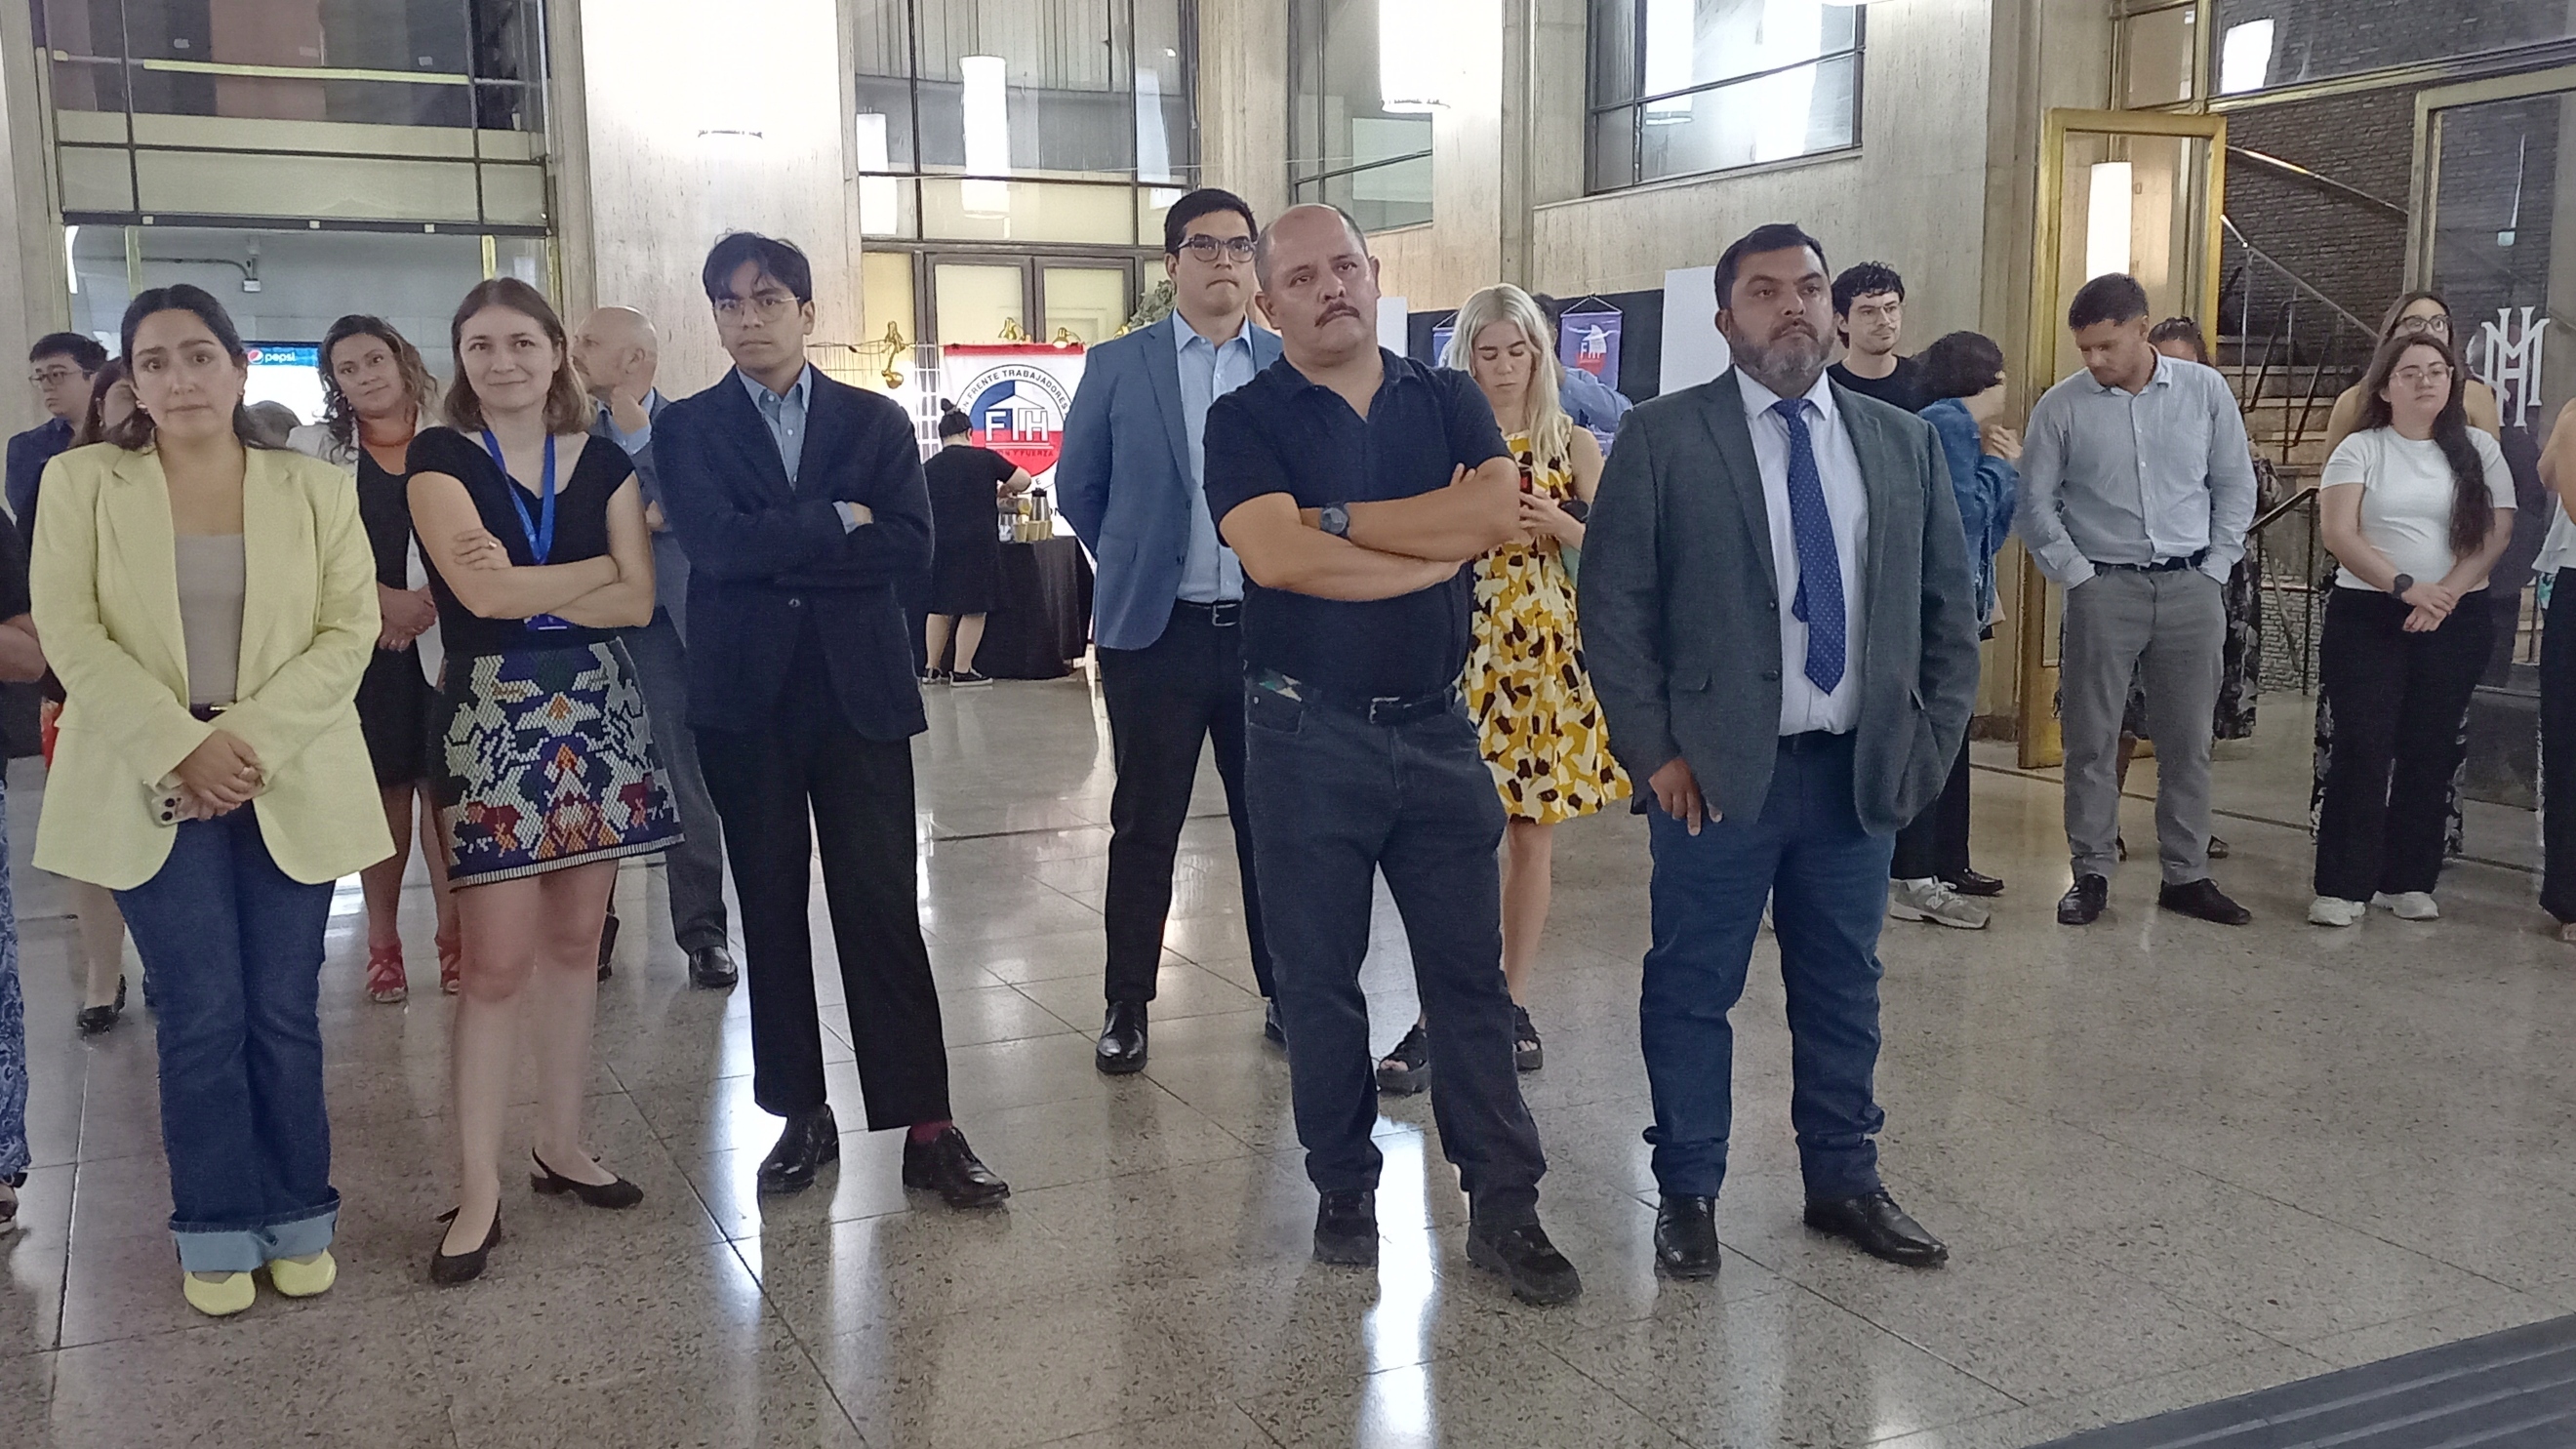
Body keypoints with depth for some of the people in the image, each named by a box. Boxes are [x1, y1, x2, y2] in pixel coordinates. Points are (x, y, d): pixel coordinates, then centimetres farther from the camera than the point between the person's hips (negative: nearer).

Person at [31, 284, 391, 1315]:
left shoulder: (315, 490, 6)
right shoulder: (82, 482, 5)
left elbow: (349, 630, -2)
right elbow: (71, 632, -4)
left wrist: (252, 740, -14)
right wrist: (184, 747, -15)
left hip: (289, 786, 1)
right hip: (152, 787, -1)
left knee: (284, 1012, 6)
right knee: (201, 1015, 1)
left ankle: (298, 1217, 20)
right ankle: (218, 1230, 16)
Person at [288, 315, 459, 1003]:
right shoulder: (314, 448, 8)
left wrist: (430, 602, -12)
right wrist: (382, 598, -11)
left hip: (442, 638, 0)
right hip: (362, 643, 1)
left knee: (442, 785, -1)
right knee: (384, 789, 3)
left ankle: (452, 932, 7)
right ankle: (382, 938, 12)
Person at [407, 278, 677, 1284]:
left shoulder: (602, 462, 8)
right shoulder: (440, 458, -1)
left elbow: (639, 604, -2)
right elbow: (481, 592, -15)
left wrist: (527, 589, -12)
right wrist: (597, 568, -6)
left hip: (594, 712, 4)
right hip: (490, 718, -3)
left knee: (574, 942, 10)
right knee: (497, 961, -6)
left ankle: (561, 1144, 23)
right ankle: (478, 1188, 2)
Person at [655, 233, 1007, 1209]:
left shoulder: (875, 423, 8)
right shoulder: (687, 430, 7)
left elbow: (910, 547, -7)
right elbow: (715, 543, -11)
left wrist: (779, 553, -10)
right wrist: (838, 521, -8)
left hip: (860, 692, -1)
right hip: (745, 698, 1)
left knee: (883, 906, -3)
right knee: (771, 909, 7)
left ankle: (925, 1126, 1)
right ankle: (801, 1114, 19)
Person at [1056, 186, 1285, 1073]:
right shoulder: (1117, 366, 2)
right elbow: (1078, 488, 11)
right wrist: (1137, 565, 12)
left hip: (1268, 630, 1)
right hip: (1154, 632, -1)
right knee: (1144, 828, 5)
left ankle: (1285, 992, 23)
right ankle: (1126, 1005, 17)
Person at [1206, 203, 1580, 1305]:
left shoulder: (1447, 401, 7)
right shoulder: (1246, 419, -1)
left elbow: (1499, 512, -13)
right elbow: (1274, 554, -20)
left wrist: (1337, 519, -15)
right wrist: (1437, 537, -15)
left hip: (1435, 729, 2)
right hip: (1306, 737, -2)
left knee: (1469, 975, 6)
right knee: (1317, 982, 9)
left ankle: (1503, 1209, 14)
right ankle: (1344, 1193, 24)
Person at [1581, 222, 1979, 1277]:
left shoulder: (1904, 444, 9)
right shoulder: (1662, 438, -3)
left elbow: (1950, 607, 12)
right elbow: (1613, 605, -5)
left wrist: (1933, 741, 4)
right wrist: (1655, 752, -9)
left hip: (1863, 773, 4)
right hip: (1717, 771, -3)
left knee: (1844, 990, 15)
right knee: (1692, 989, 6)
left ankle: (1843, 1182, 31)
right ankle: (1688, 1192, 22)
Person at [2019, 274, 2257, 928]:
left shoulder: (2206, 390, 3)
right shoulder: (2062, 406, -2)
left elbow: (2236, 486, 9)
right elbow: (2035, 502, 3)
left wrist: (2214, 569, 3)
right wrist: (2075, 574, -4)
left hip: (2190, 586, 2)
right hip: (2104, 586, -1)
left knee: (2188, 739, 7)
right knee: (2092, 739, 1)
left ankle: (2186, 875, 16)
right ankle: (2091, 874, 11)